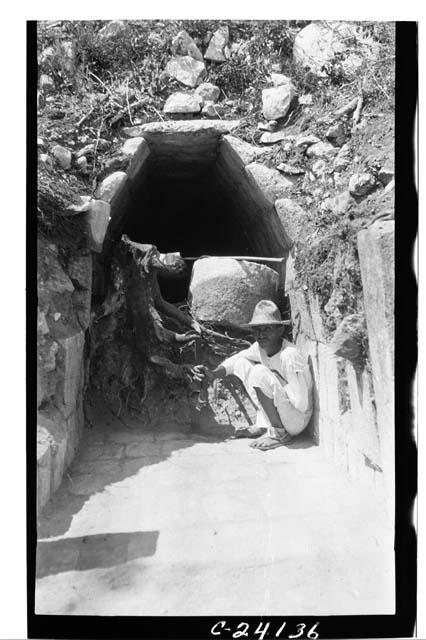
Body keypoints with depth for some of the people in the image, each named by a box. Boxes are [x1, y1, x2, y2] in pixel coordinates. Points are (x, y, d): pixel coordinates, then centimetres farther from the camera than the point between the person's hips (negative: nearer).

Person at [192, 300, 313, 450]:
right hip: (280, 412, 8)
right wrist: (213, 374, -9)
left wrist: (276, 384, -15)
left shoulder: (290, 355, -27)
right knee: (242, 364, 4)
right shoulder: (259, 347, -6)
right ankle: (263, 426, 8)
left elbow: (301, 404, -28)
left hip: (297, 421, -8)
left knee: (259, 372, -26)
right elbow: (236, 359, 9)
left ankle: (279, 433, -12)